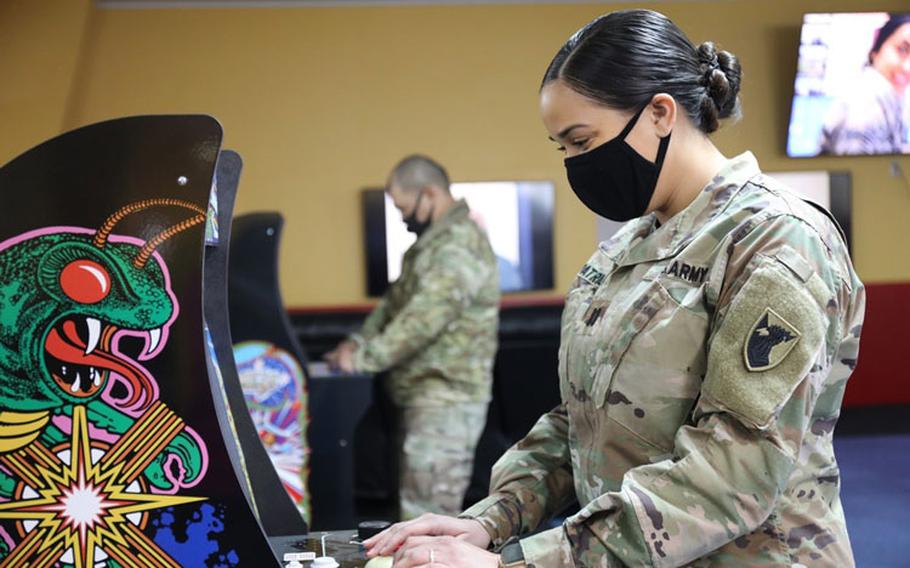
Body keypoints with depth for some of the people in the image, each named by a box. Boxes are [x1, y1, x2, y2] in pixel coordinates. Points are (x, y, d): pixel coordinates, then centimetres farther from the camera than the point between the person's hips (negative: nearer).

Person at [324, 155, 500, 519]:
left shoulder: (459, 246, -17)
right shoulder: (432, 243, 18)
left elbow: (424, 318, -25)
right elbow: (396, 301, 21)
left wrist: (364, 357, -19)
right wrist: (359, 340, 6)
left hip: (446, 402, -10)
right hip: (423, 397, 10)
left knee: (426, 513, -10)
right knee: (424, 509, 16)